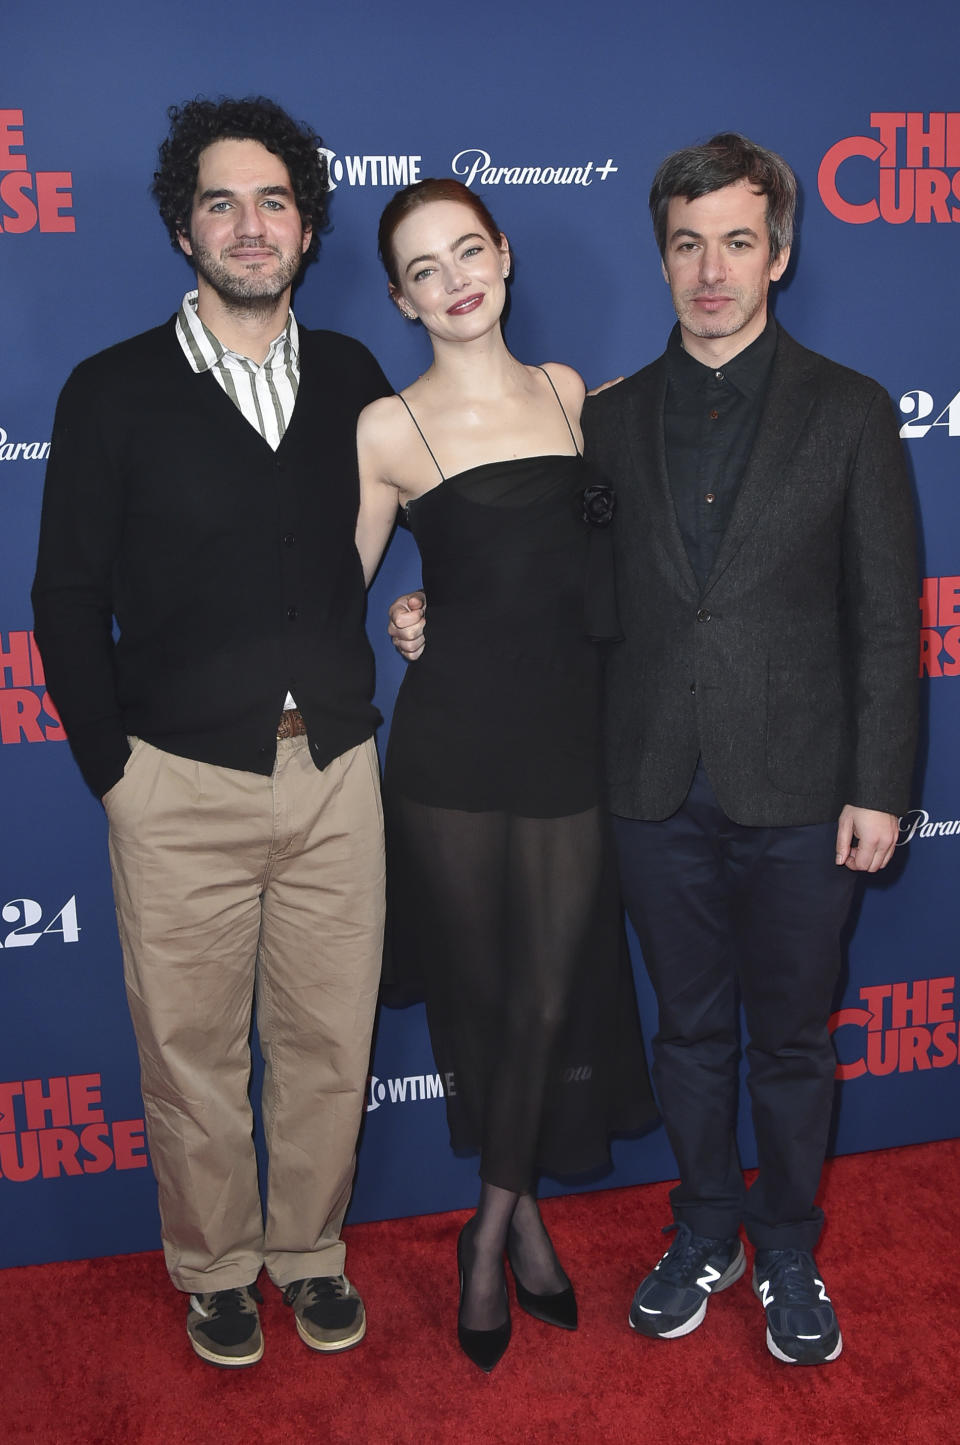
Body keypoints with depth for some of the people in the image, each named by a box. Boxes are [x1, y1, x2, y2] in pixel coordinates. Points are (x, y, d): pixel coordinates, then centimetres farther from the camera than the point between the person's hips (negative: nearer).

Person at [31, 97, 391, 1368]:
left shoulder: (352, 380, 7)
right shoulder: (113, 393, -1)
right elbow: (70, 597, 0)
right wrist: (112, 769, -2)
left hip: (335, 772, 3)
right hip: (182, 785, -2)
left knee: (329, 1041, 12)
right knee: (193, 1054, 10)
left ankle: (309, 1249, 35)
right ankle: (216, 1267, 33)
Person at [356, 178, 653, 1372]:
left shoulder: (567, 391, 9)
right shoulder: (390, 430, -4)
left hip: (569, 740, 3)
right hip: (453, 748, -3)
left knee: (546, 996, 7)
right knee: (480, 993, 10)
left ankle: (494, 1230, 28)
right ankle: (517, 1207, 34)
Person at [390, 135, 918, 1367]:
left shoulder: (848, 412, -2)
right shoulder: (610, 419, 6)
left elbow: (885, 618, -3)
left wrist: (878, 789, -7)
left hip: (797, 793, -2)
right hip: (659, 790, 2)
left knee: (789, 1038, 12)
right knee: (689, 1030, 16)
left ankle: (788, 1253, 34)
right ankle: (704, 1237, 37)